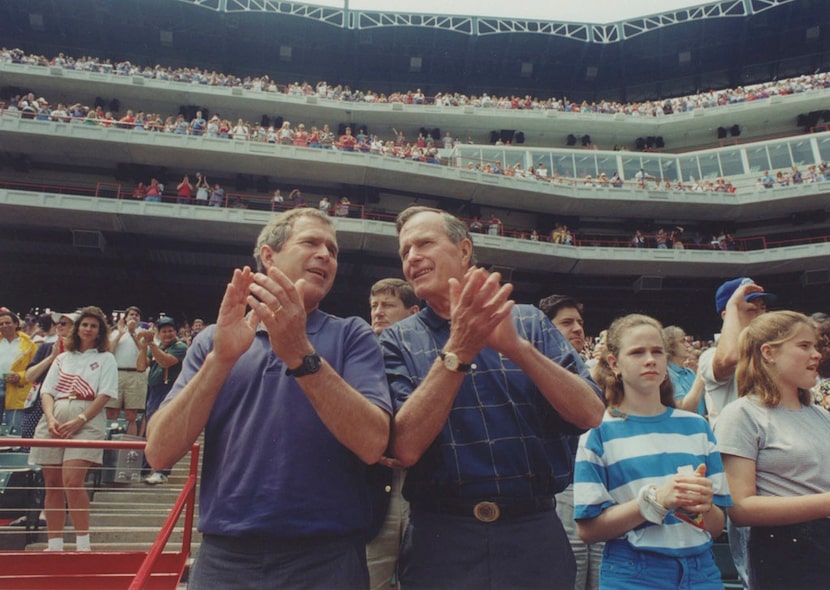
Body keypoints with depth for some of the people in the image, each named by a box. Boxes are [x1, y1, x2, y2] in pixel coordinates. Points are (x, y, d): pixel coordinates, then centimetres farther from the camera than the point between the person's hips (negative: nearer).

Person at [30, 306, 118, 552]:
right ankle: (54, 544, 13)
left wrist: (79, 421, -13)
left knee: (72, 482, -16)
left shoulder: (105, 359, 9)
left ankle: (83, 544, -9)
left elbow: (104, 395, -2)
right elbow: (46, 392, 13)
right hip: (54, 422, 4)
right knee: (52, 484, 4)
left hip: (87, 422, -4)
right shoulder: (62, 358, 20)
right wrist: (51, 419, -6)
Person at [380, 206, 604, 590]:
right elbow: (405, 447, -13)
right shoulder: (398, 341, -1)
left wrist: (517, 347, -20)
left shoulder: (529, 323, 2)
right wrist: (457, 352, -22)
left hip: (535, 531, 2)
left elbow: (590, 415, -7)